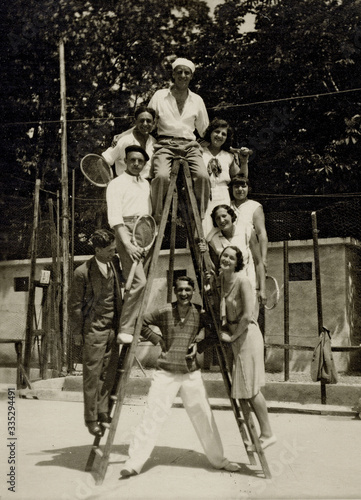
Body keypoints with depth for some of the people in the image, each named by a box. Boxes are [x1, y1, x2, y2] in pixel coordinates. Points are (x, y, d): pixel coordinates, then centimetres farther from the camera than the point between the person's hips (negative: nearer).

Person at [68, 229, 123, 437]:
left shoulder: (115, 263, 1)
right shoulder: (82, 272, -15)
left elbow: (122, 282, 22)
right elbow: (75, 304, -8)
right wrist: (78, 331, -5)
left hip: (114, 326, 6)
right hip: (94, 329, -6)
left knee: (109, 372, 10)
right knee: (92, 375, 1)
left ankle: (103, 411, 24)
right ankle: (91, 419, 12)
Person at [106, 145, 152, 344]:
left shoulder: (146, 184, 21)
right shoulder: (117, 183, 0)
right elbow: (114, 217, -10)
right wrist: (127, 244, -20)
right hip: (126, 232, -7)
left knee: (145, 282, 2)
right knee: (139, 281, -18)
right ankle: (124, 331, -12)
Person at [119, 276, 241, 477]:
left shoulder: (200, 314, 0)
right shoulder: (164, 312, -4)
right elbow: (141, 323, 5)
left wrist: (200, 345, -1)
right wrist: (158, 340, -3)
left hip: (192, 374, 2)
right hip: (166, 373, -2)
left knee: (204, 417, 8)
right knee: (153, 416, -7)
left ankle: (219, 459, 24)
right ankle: (134, 462, 1)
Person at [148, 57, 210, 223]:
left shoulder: (197, 100, 18)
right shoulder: (159, 96, 12)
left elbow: (204, 130, 24)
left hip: (190, 145, 2)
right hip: (165, 144, -2)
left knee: (203, 176, -27)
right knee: (162, 176, -32)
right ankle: (156, 220, -18)